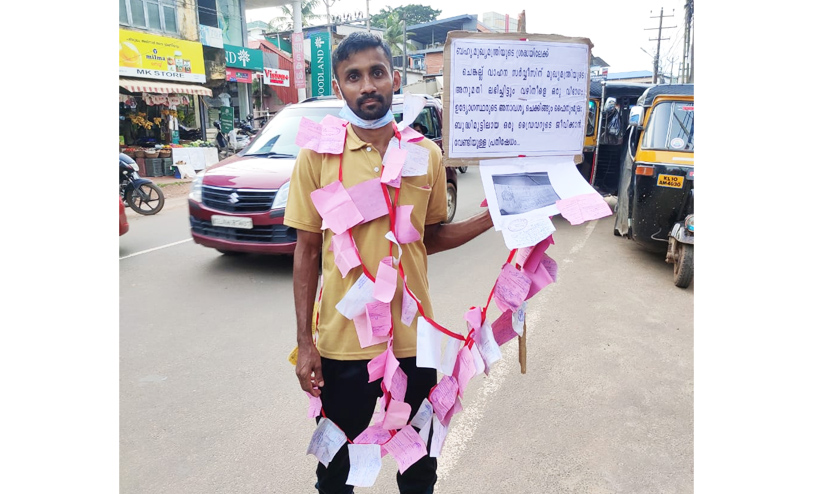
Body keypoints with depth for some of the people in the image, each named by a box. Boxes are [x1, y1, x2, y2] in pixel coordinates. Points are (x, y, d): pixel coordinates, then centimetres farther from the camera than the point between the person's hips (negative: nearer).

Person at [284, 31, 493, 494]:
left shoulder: (427, 154, 0)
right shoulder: (317, 156, -6)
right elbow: (307, 251, -3)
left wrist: (488, 218, -6)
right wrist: (305, 342, -4)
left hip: (413, 338, 2)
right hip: (342, 342, -1)